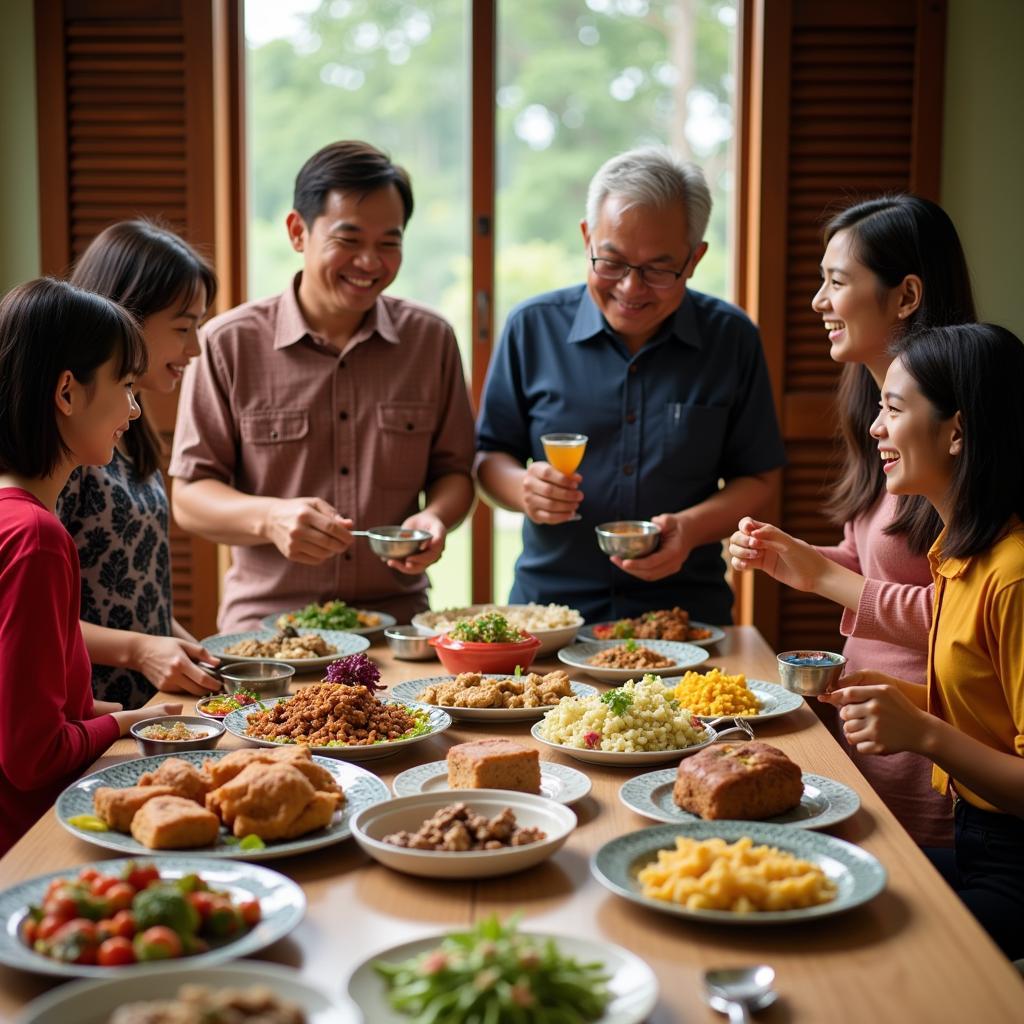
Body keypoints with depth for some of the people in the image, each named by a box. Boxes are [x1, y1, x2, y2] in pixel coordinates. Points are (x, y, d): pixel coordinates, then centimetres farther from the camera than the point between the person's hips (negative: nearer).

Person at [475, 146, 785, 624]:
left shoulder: (732, 338, 4)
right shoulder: (533, 327, 3)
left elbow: (755, 478, 8)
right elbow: (490, 456, 10)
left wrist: (692, 528, -10)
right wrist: (521, 488, -11)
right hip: (548, 602, -1)